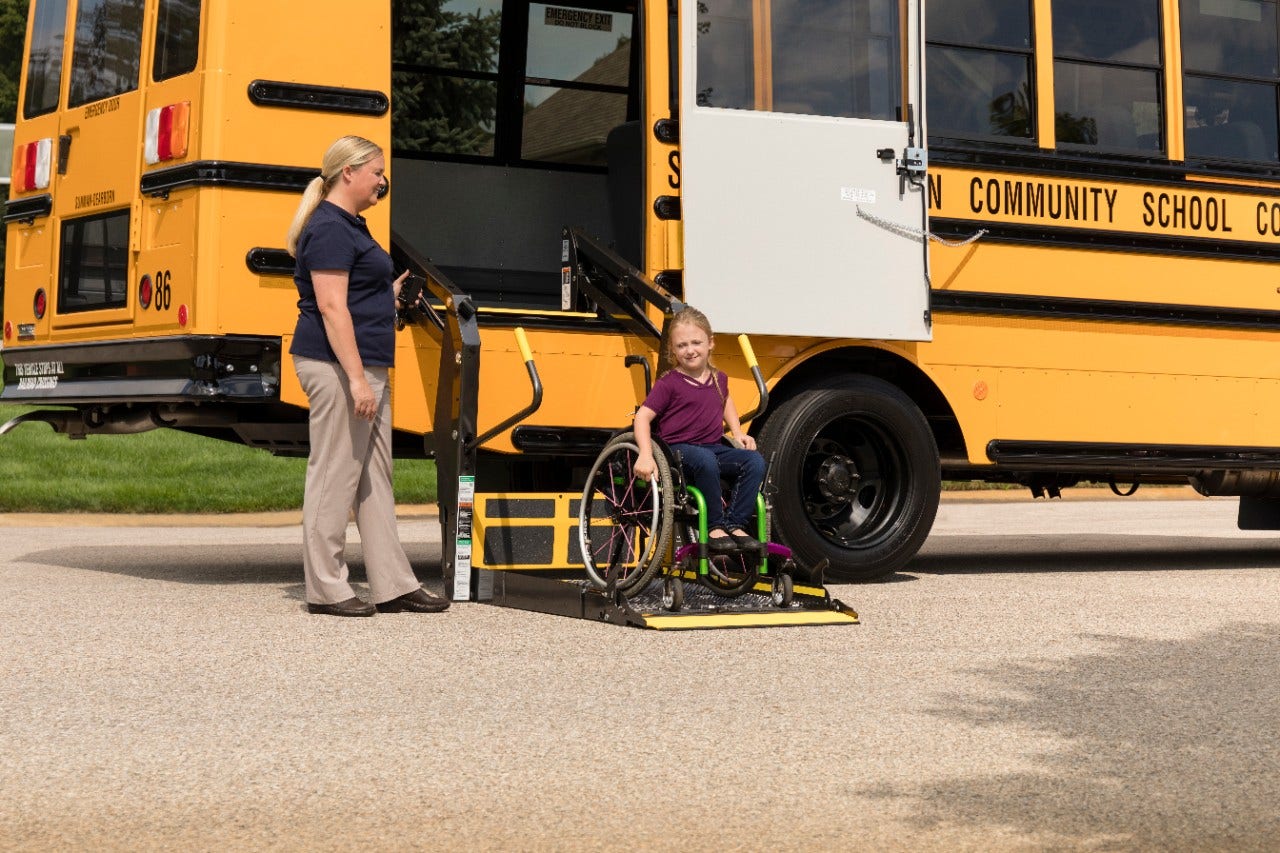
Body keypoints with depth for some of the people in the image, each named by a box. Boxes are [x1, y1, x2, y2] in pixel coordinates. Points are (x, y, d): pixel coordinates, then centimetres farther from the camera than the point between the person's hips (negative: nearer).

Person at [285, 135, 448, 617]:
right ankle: (326, 589, 3)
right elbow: (331, 308, -21)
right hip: (337, 366, -11)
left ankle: (393, 586, 16)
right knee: (335, 475, -4)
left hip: (366, 368, 11)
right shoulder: (329, 229, -13)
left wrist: (390, 294, 22)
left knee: (375, 477, 11)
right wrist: (356, 377, -24)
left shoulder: (351, 225, 19)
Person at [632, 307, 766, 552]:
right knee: (705, 460, -39)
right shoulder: (669, 383, -6)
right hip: (678, 450, -6)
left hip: (714, 447, 6)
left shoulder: (718, 379, 13)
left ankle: (734, 525, -13)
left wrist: (737, 433, 22)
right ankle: (715, 527, -25)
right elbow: (642, 417, -12)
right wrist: (646, 455, -27)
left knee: (754, 461, -19)